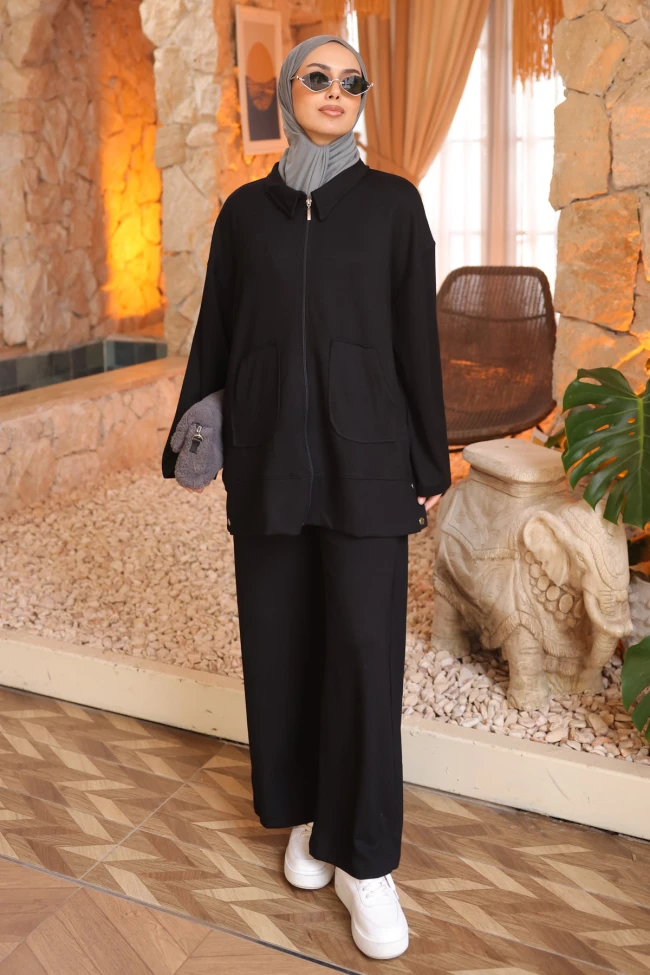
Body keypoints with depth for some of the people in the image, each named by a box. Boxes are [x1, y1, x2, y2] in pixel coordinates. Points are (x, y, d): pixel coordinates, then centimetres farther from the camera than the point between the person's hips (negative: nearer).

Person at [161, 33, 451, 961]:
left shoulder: (392, 203, 2)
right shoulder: (245, 210, 8)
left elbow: (418, 338, 1)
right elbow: (216, 331, 11)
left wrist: (431, 464, 0)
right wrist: (195, 444, 10)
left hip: (363, 450, -2)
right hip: (269, 450, 2)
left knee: (366, 646, -5)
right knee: (282, 635, 8)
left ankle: (365, 858, 10)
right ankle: (306, 811, 30)